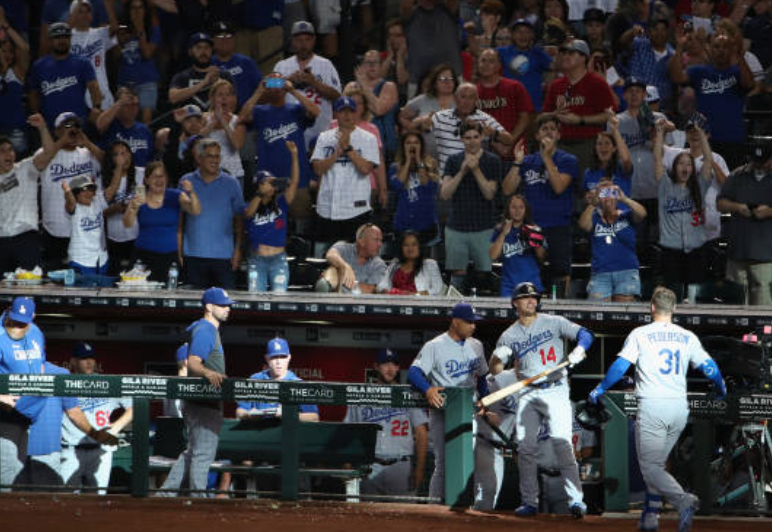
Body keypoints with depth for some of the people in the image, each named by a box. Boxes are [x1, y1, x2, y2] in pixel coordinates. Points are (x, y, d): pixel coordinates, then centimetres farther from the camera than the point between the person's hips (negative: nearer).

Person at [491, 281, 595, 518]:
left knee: (562, 443, -16)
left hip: (555, 391, -4)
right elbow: (493, 367, 8)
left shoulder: (553, 323, 4)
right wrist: (499, 355, -15)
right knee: (525, 447, -2)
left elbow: (584, 334, -1)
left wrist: (579, 351, -22)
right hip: (528, 395, 4)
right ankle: (529, 501, 7)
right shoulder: (509, 335, 11)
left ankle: (576, 499, -22)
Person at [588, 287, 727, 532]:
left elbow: (620, 366, -5)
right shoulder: (688, 337, 10)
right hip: (680, 408, 5)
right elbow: (709, 368, 10)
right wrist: (721, 389, 31)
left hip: (652, 406, -5)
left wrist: (599, 390, 9)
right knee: (657, 463, 19)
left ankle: (682, 500, -29)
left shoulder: (640, 334, 0)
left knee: (650, 466, -6)